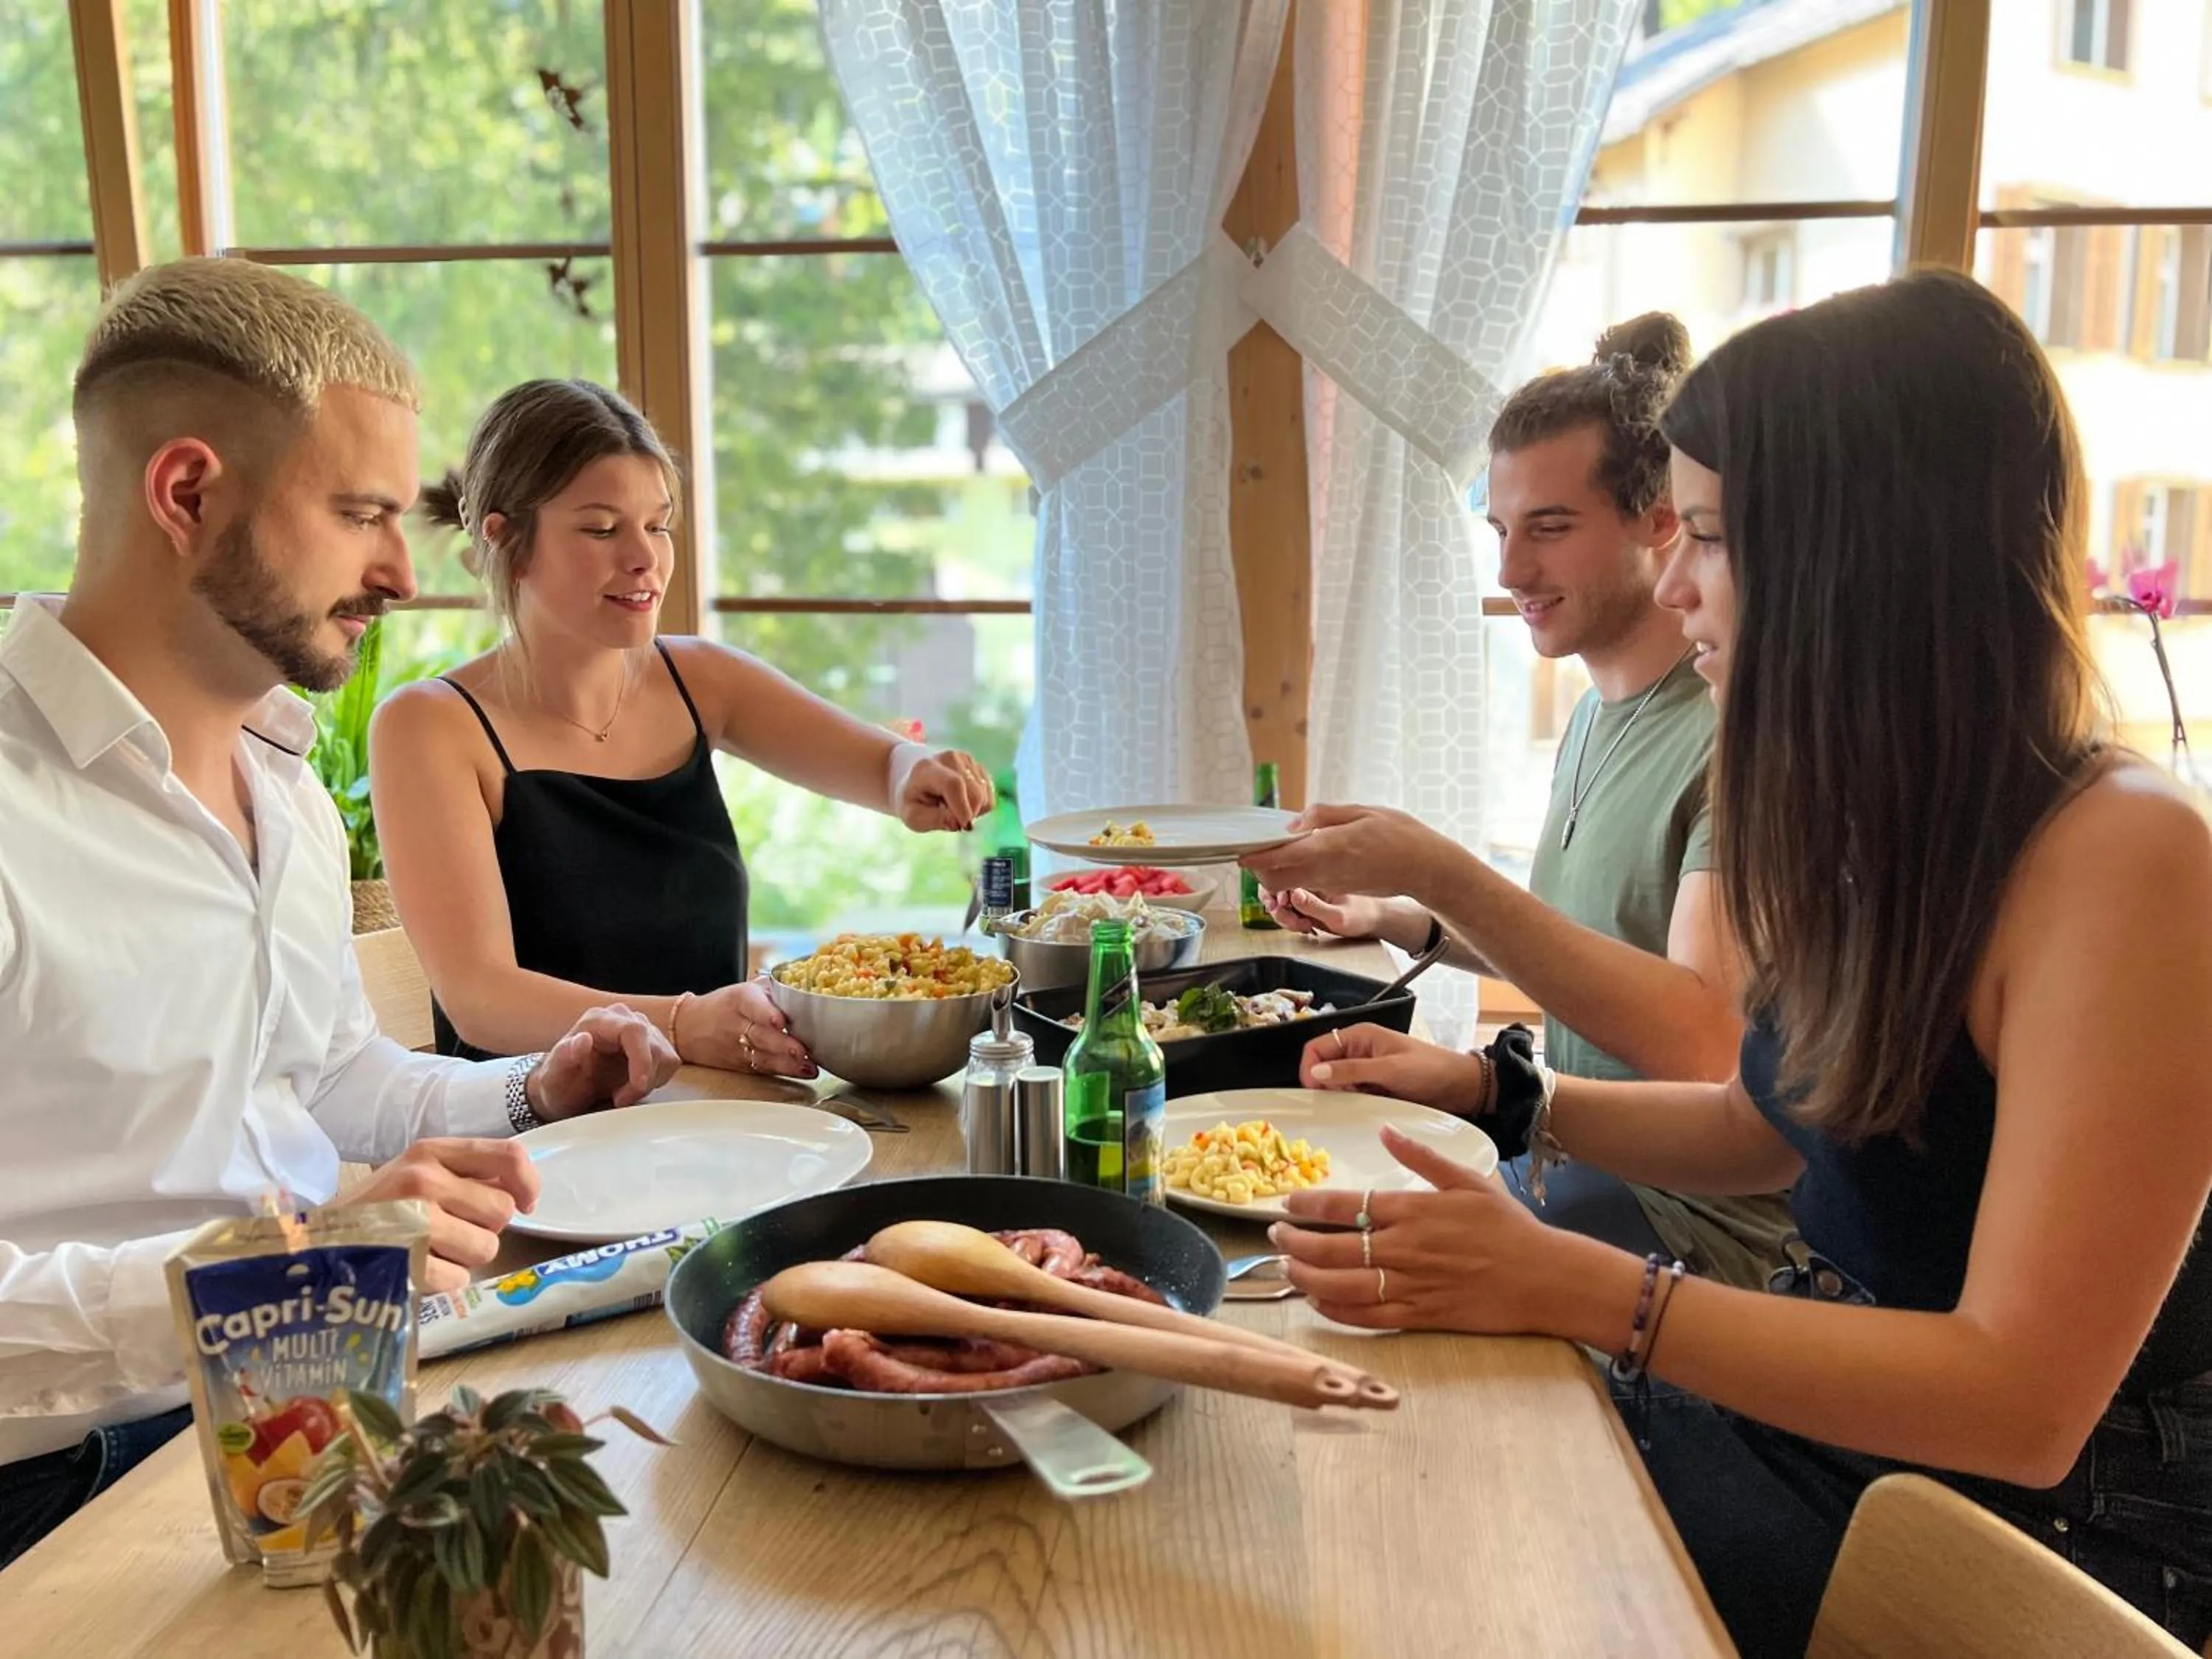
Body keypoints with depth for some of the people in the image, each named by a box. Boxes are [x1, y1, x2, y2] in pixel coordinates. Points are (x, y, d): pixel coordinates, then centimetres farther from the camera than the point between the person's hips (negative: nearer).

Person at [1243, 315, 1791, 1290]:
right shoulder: (1595, 715, 10)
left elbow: (1703, 1044, -30)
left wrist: (1440, 873, -34)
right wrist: (1394, 917, 8)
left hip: (1695, 1231, -8)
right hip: (1577, 1166, 8)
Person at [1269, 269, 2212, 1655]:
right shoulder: (1863, 822, 1)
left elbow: (2020, 1398, -26)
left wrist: (1573, 1288, -30)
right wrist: (1502, 1095, 5)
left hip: (2045, 1528, -7)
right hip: (1831, 1401, 7)